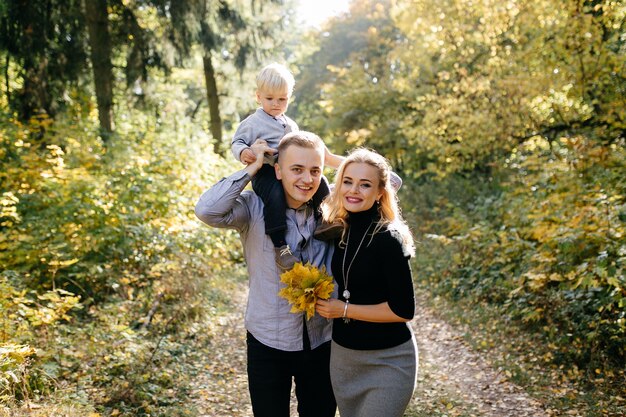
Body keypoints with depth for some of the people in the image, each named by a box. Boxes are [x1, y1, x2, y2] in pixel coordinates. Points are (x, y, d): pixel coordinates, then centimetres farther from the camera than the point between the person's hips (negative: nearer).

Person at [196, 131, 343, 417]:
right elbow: (207, 210, -31)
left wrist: (331, 158, -10)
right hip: (268, 343, -2)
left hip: (322, 342, 3)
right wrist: (253, 167, -21)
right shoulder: (255, 208, -14)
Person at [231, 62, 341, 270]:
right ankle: (279, 246, -38)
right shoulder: (253, 122, 2)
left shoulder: (290, 124, 22)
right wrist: (243, 152, -21)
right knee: (274, 193, -36)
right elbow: (236, 142, 1)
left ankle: (325, 221, -6)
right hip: (265, 173, -7)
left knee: (320, 181, -10)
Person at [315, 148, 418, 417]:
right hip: (341, 355, 7)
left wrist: (343, 309, -17)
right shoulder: (339, 230, 0)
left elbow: (403, 310, -19)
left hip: (387, 362, -6)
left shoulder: (388, 239, -19)